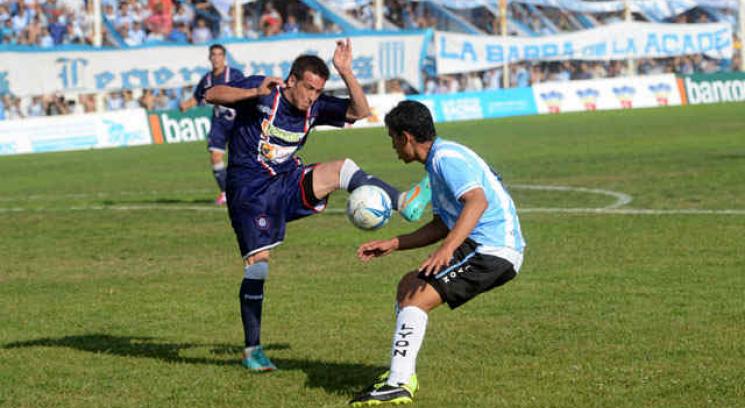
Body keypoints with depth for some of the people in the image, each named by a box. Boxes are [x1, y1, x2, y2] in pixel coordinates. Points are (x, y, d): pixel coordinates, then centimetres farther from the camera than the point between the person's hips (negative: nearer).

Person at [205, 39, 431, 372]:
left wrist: (346, 73, -17)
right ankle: (252, 350, 1)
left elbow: (359, 111, -4)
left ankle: (403, 204, -25)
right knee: (257, 264, -9)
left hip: (289, 184, 5)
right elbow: (212, 95, -21)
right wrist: (255, 92, -35)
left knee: (343, 169, -16)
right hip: (250, 191, -5)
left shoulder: (315, 106, 1)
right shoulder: (261, 91, -12)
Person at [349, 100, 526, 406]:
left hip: (494, 251, -11)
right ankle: (404, 374, 21)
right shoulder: (438, 160, 20)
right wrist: (392, 245, 23)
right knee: (408, 284, 19)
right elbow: (442, 226, 26)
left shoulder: (446, 157, -13)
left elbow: (478, 201, -29)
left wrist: (447, 248, -38)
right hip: (478, 247, 11)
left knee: (415, 298, -17)